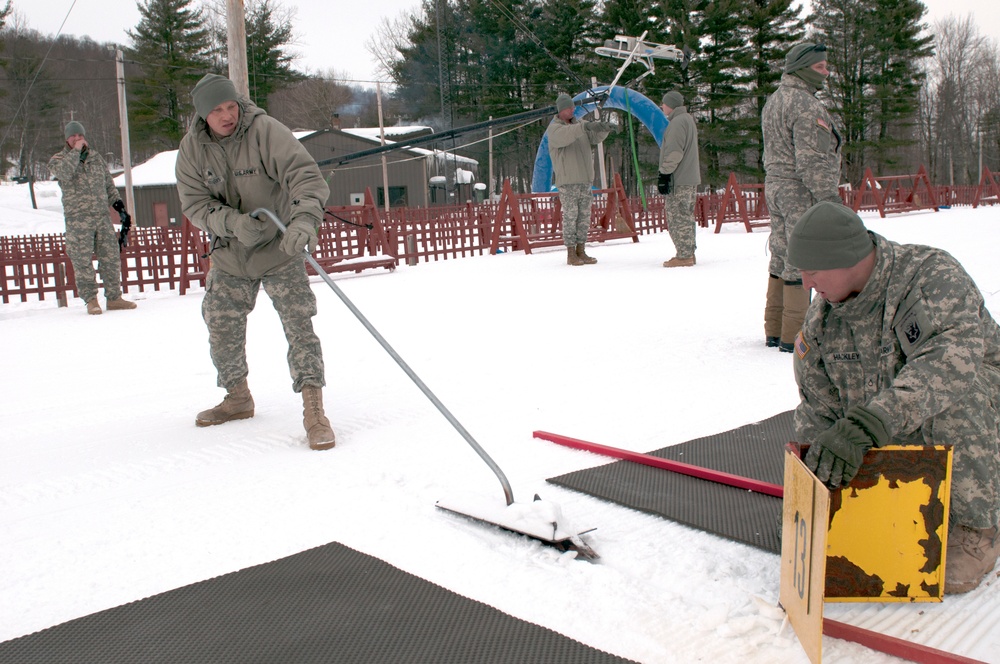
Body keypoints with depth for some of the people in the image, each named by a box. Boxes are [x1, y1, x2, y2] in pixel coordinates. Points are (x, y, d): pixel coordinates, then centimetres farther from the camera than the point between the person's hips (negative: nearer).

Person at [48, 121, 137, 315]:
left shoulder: (96, 157, 17)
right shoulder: (58, 160, 5)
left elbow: (109, 185, 22)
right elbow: (64, 173, -20)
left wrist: (119, 206, 14)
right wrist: (76, 151, -12)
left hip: (102, 216, 4)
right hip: (78, 220, -4)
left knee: (111, 257, 2)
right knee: (83, 261, -5)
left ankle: (114, 297, 9)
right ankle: (90, 300, 1)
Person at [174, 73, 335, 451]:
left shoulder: (265, 130, -19)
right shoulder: (192, 148, -6)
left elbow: (304, 174, -30)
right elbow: (194, 204, -8)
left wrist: (304, 218, -48)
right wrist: (233, 223, -28)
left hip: (279, 250, -4)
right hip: (229, 255, 5)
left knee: (298, 325, -13)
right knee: (222, 331, 12)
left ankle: (313, 410, -9)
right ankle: (238, 399, 34)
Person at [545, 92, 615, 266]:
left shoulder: (580, 124, 15)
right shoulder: (554, 128, -4)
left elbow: (595, 137, 0)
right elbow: (564, 136, -27)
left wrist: (604, 128, -22)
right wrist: (584, 127, -40)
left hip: (585, 179, 6)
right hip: (567, 180, -6)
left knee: (584, 216, 7)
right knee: (570, 216, -6)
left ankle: (581, 251, 13)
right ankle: (571, 254, -2)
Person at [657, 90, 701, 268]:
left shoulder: (677, 122, -12)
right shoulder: (688, 119, 21)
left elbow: (674, 153, -20)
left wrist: (664, 174, -17)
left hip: (678, 181, -10)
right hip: (690, 179, 10)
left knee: (677, 218, -8)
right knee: (686, 217, 13)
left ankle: (683, 256, -8)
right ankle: (688, 254, 17)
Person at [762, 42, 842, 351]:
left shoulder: (773, 100, 16)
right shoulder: (805, 104, -15)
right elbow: (813, 161, -21)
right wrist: (830, 199, -19)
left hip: (775, 187, 10)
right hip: (801, 192, -10)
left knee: (782, 257, 14)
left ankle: (774, 331, 21)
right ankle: (794, 337, -2)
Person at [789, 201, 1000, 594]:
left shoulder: (934, 277, -25)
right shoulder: (820, 319, -4)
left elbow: (949, 363, -44)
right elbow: (818, 408, 3)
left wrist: (865, 425, -56)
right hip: (887, 446, 6)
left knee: (947, 399, -36)